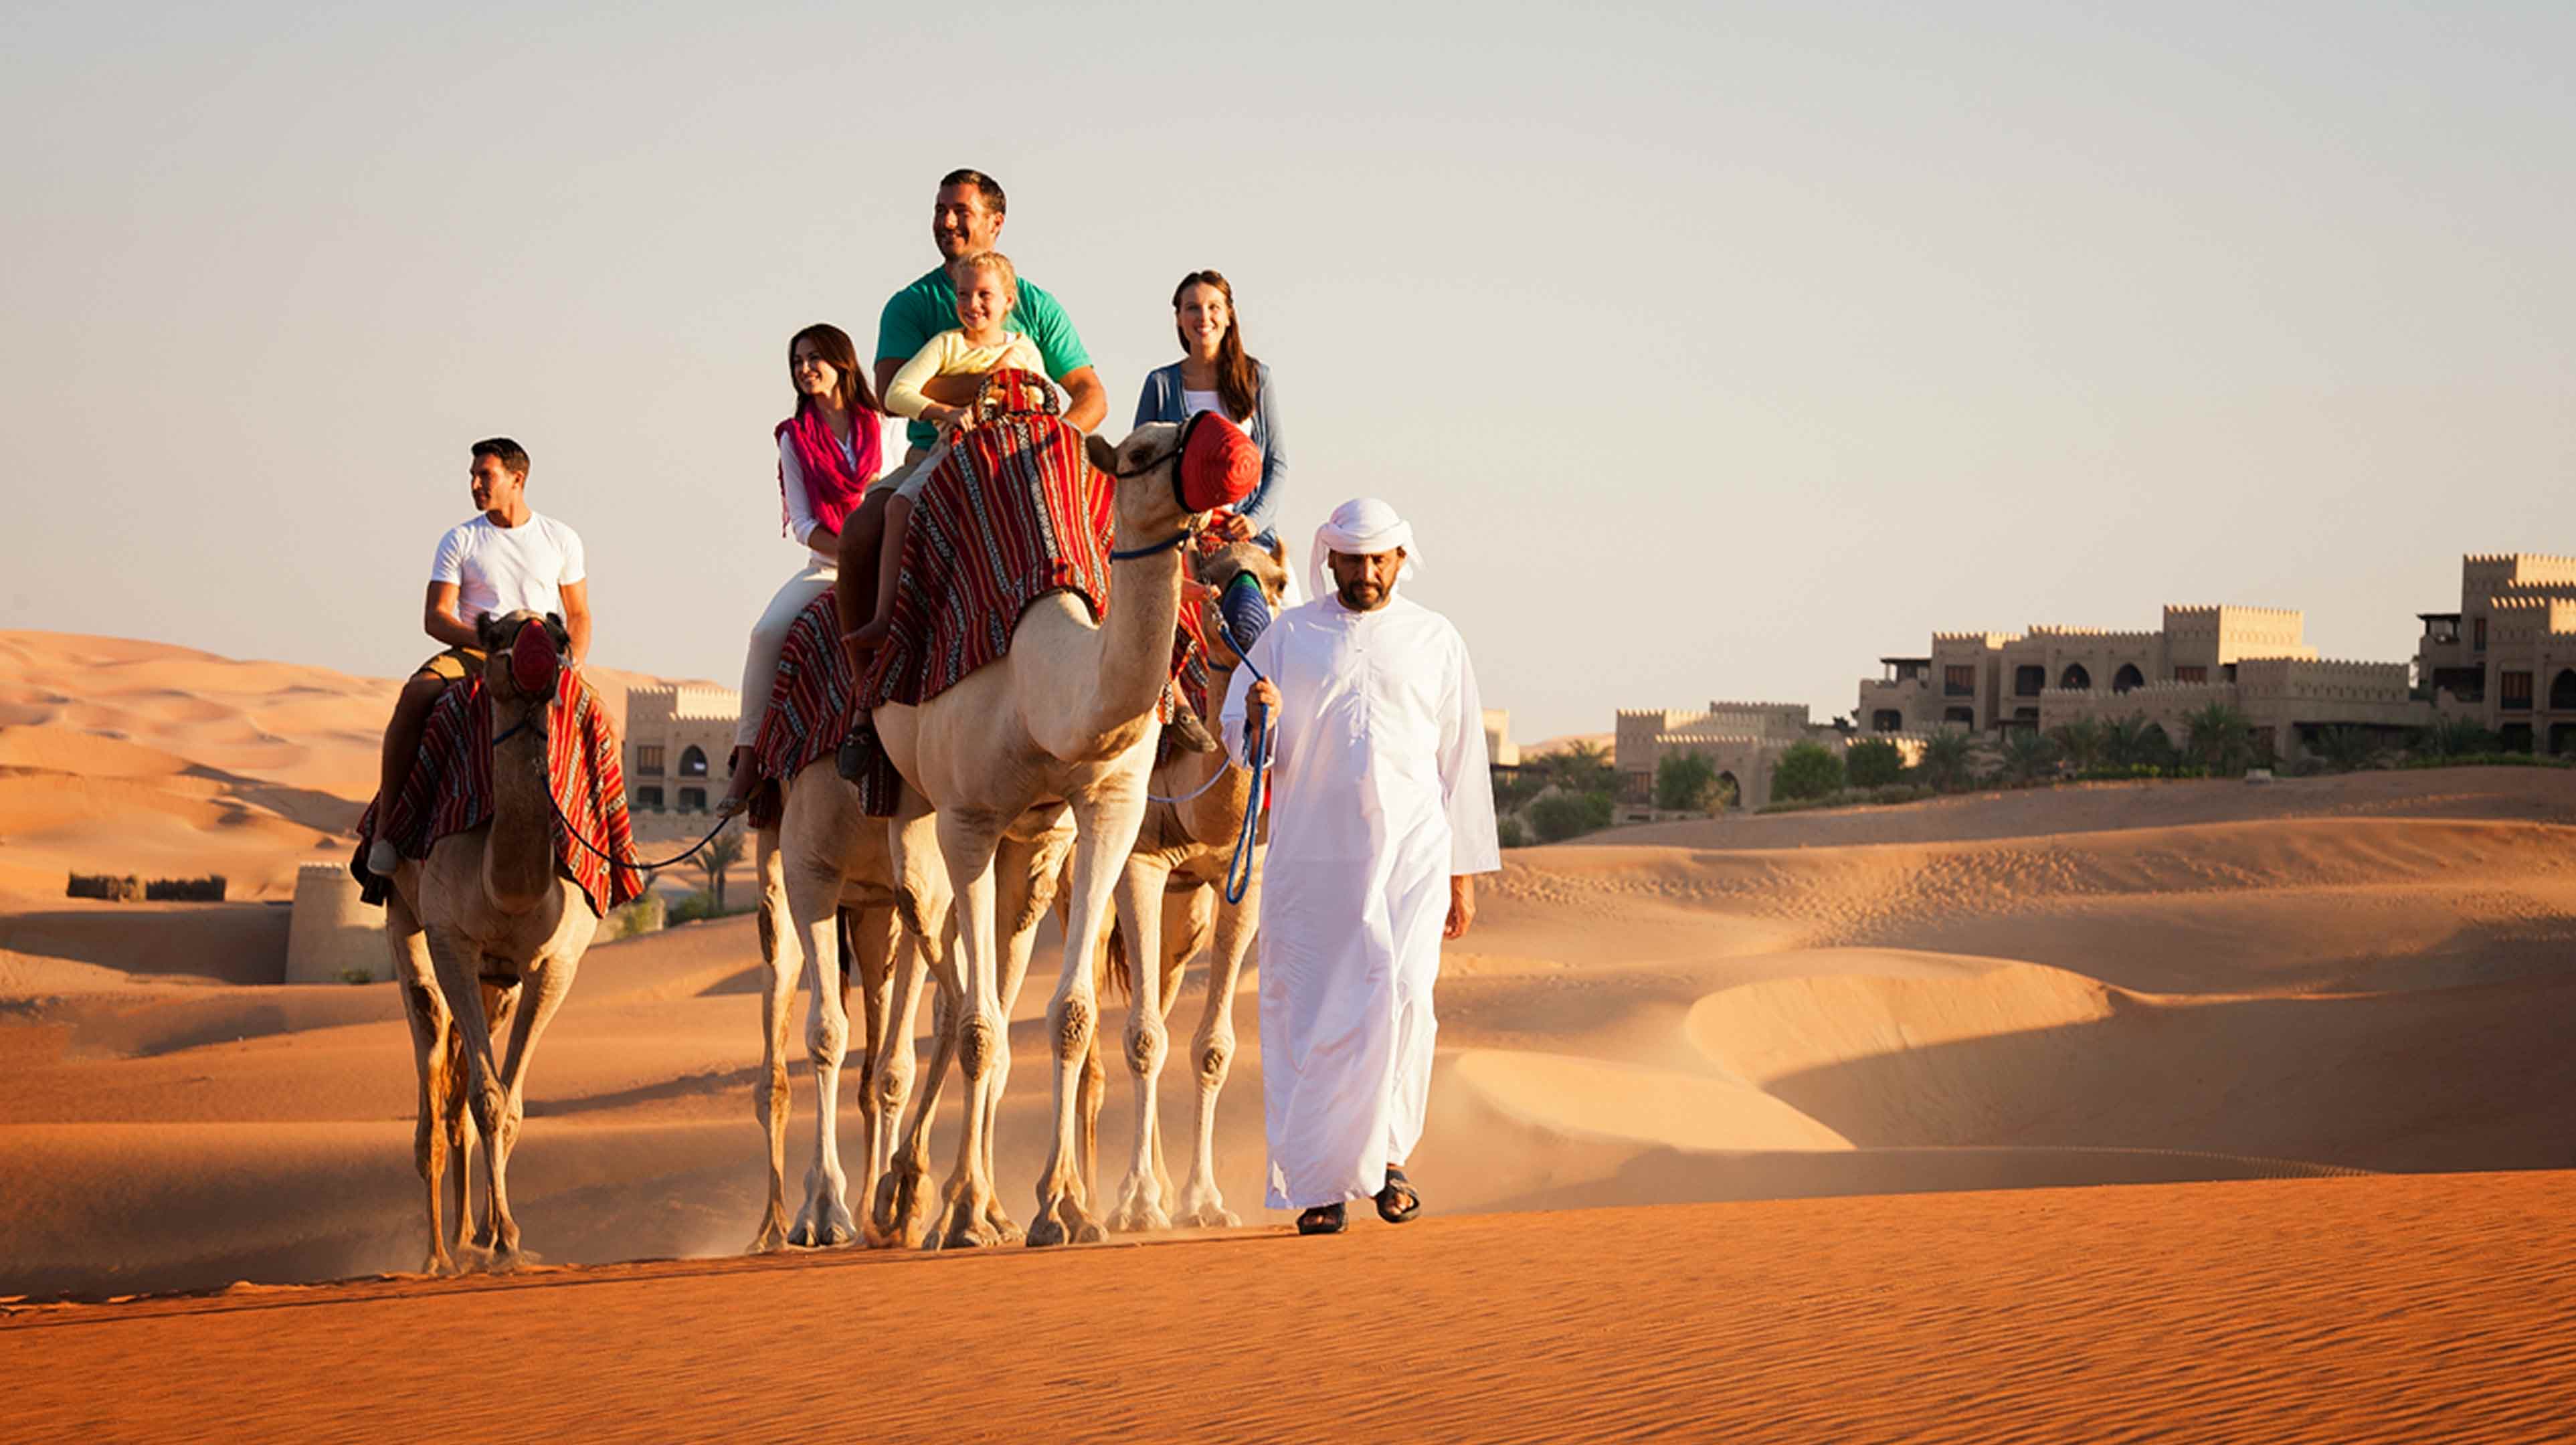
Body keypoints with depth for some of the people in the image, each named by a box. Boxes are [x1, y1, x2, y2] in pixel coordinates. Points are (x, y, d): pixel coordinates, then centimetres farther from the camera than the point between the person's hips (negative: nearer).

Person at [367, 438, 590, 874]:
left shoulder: (561, 540, 12)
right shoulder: (460, 540, 8)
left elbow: (579, 618, 15)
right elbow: (435, 618, 0)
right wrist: (488, 640, -17)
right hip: (470, 655, -1)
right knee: (415, 695, -32)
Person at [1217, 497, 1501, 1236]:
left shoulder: (1435, 640, 11)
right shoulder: (1287, 636, 9)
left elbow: (1460, 760, 14)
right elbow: (1240, 740, 8)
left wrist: (1465, 875, 11)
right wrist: (1262, 720, -17)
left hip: (1411, 854, 0)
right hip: (1312, 858, 0)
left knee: (1399, 1000, -16)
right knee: (1311, 1015, -1)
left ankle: (1387, 1153, 2)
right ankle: (1319, 1185, 6)